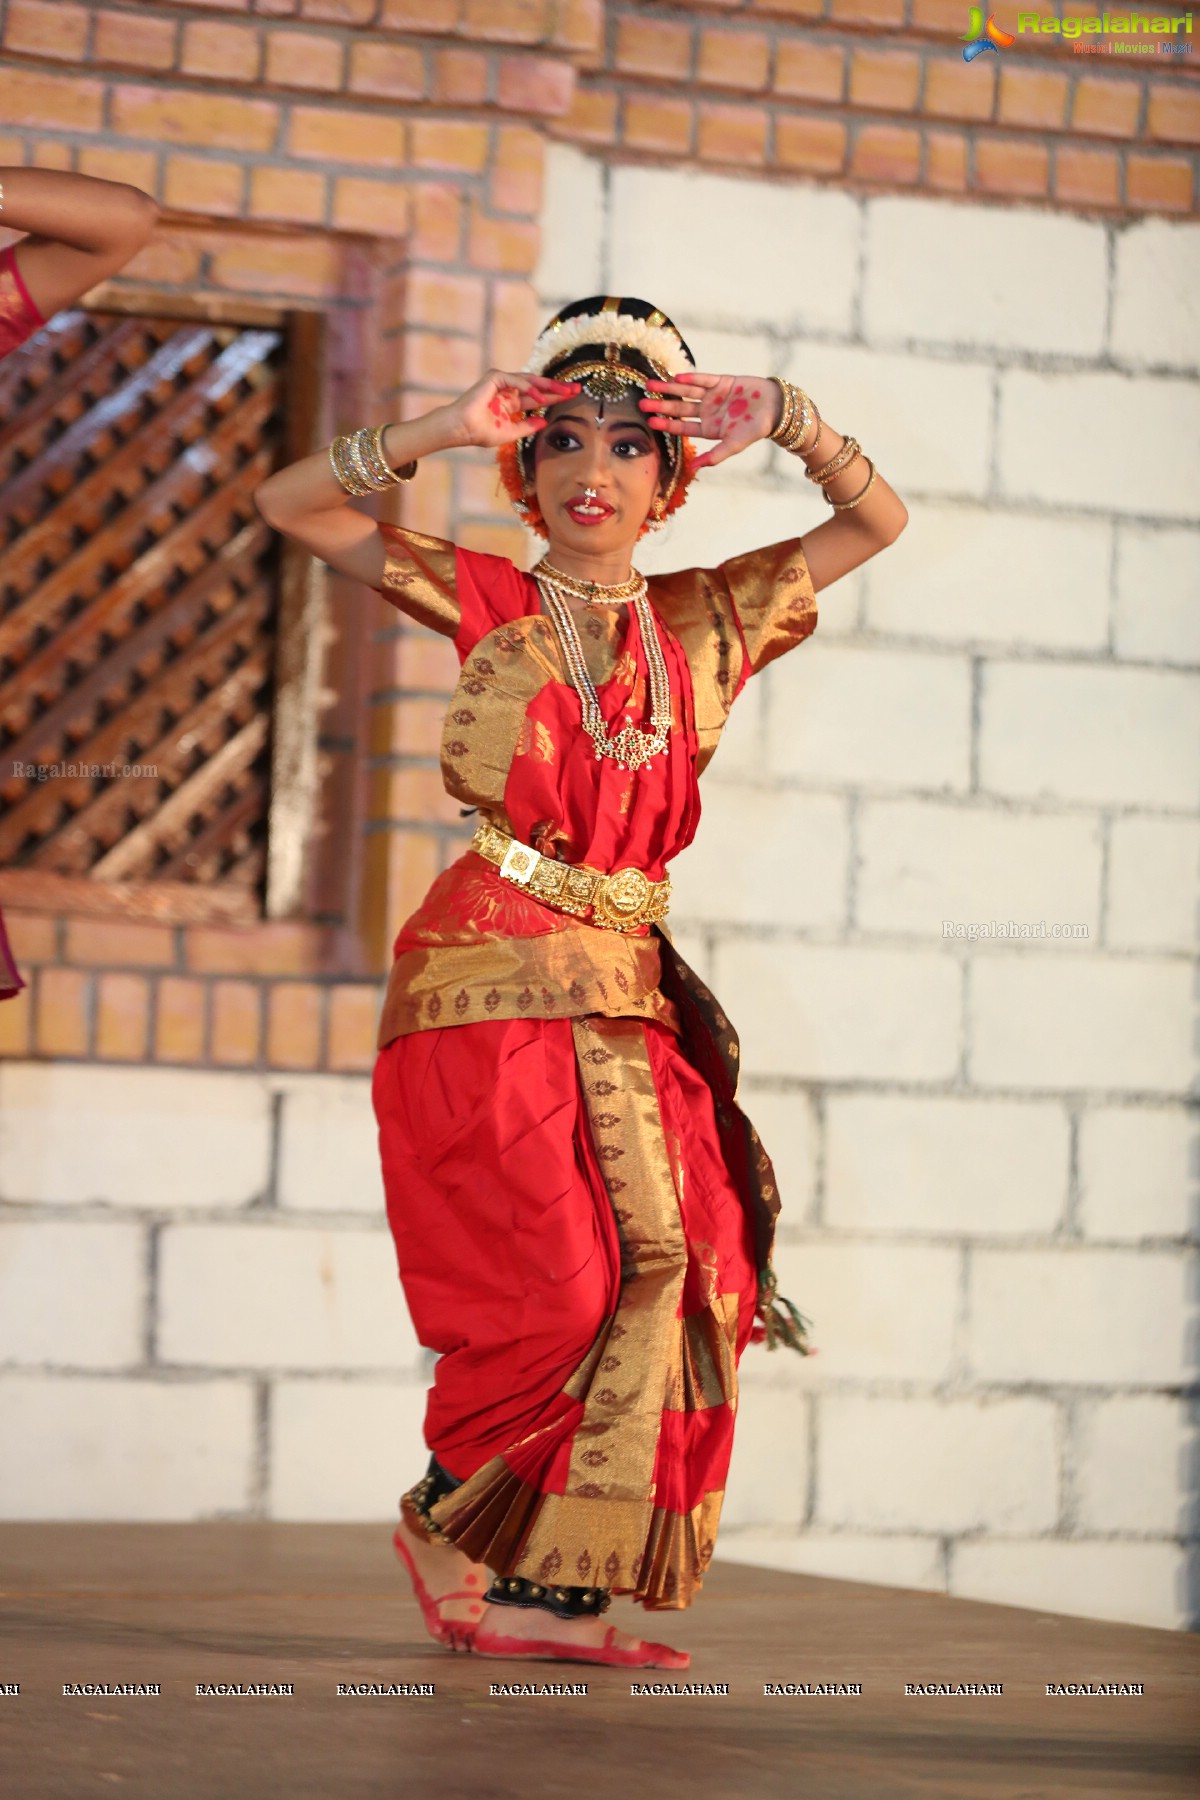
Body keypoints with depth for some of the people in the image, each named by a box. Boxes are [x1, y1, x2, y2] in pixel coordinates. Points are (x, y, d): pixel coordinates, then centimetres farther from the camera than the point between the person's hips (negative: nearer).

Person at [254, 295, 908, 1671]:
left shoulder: (701, 624, 13)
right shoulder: (488, 605, 3)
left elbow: (876, 522, 18)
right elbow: (290, 505, -1)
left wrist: (785, 423, 2)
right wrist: (437, 433, -12)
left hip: (628, 991, 5)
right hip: (494, 977, -4)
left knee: (663, 1272, -6)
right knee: (557, 1285, -12)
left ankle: (544, 1587, 1)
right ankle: (446, 1519, 14)